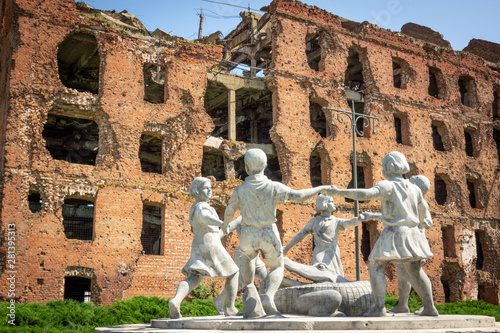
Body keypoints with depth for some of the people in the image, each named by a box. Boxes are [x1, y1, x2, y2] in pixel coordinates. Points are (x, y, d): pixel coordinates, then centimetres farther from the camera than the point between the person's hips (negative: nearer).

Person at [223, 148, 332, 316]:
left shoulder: (240, 189, -7)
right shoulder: (273, 187, -12)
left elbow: (229, 211, 8)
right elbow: (298, 196, -16)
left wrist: (225, 225, 30)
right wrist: (319, 189, 0)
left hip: (249, 235, 1)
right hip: (269, 234, -1)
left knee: (247, 258, 34)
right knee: (277, 269, 17)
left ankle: (249, 289, 14)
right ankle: (268, 297, -12)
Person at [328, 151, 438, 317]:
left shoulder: (387, 186, -10)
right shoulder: (414, 188, 11)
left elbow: (365, 194, -25)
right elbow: (422, 208, 27)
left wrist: (340, 192, -21)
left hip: (393, 233, -7)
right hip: (411, 234, 7)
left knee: (376, 267, -4)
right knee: (415, 271, 17)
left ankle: (379, 307, -17)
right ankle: (430, 307, 15)